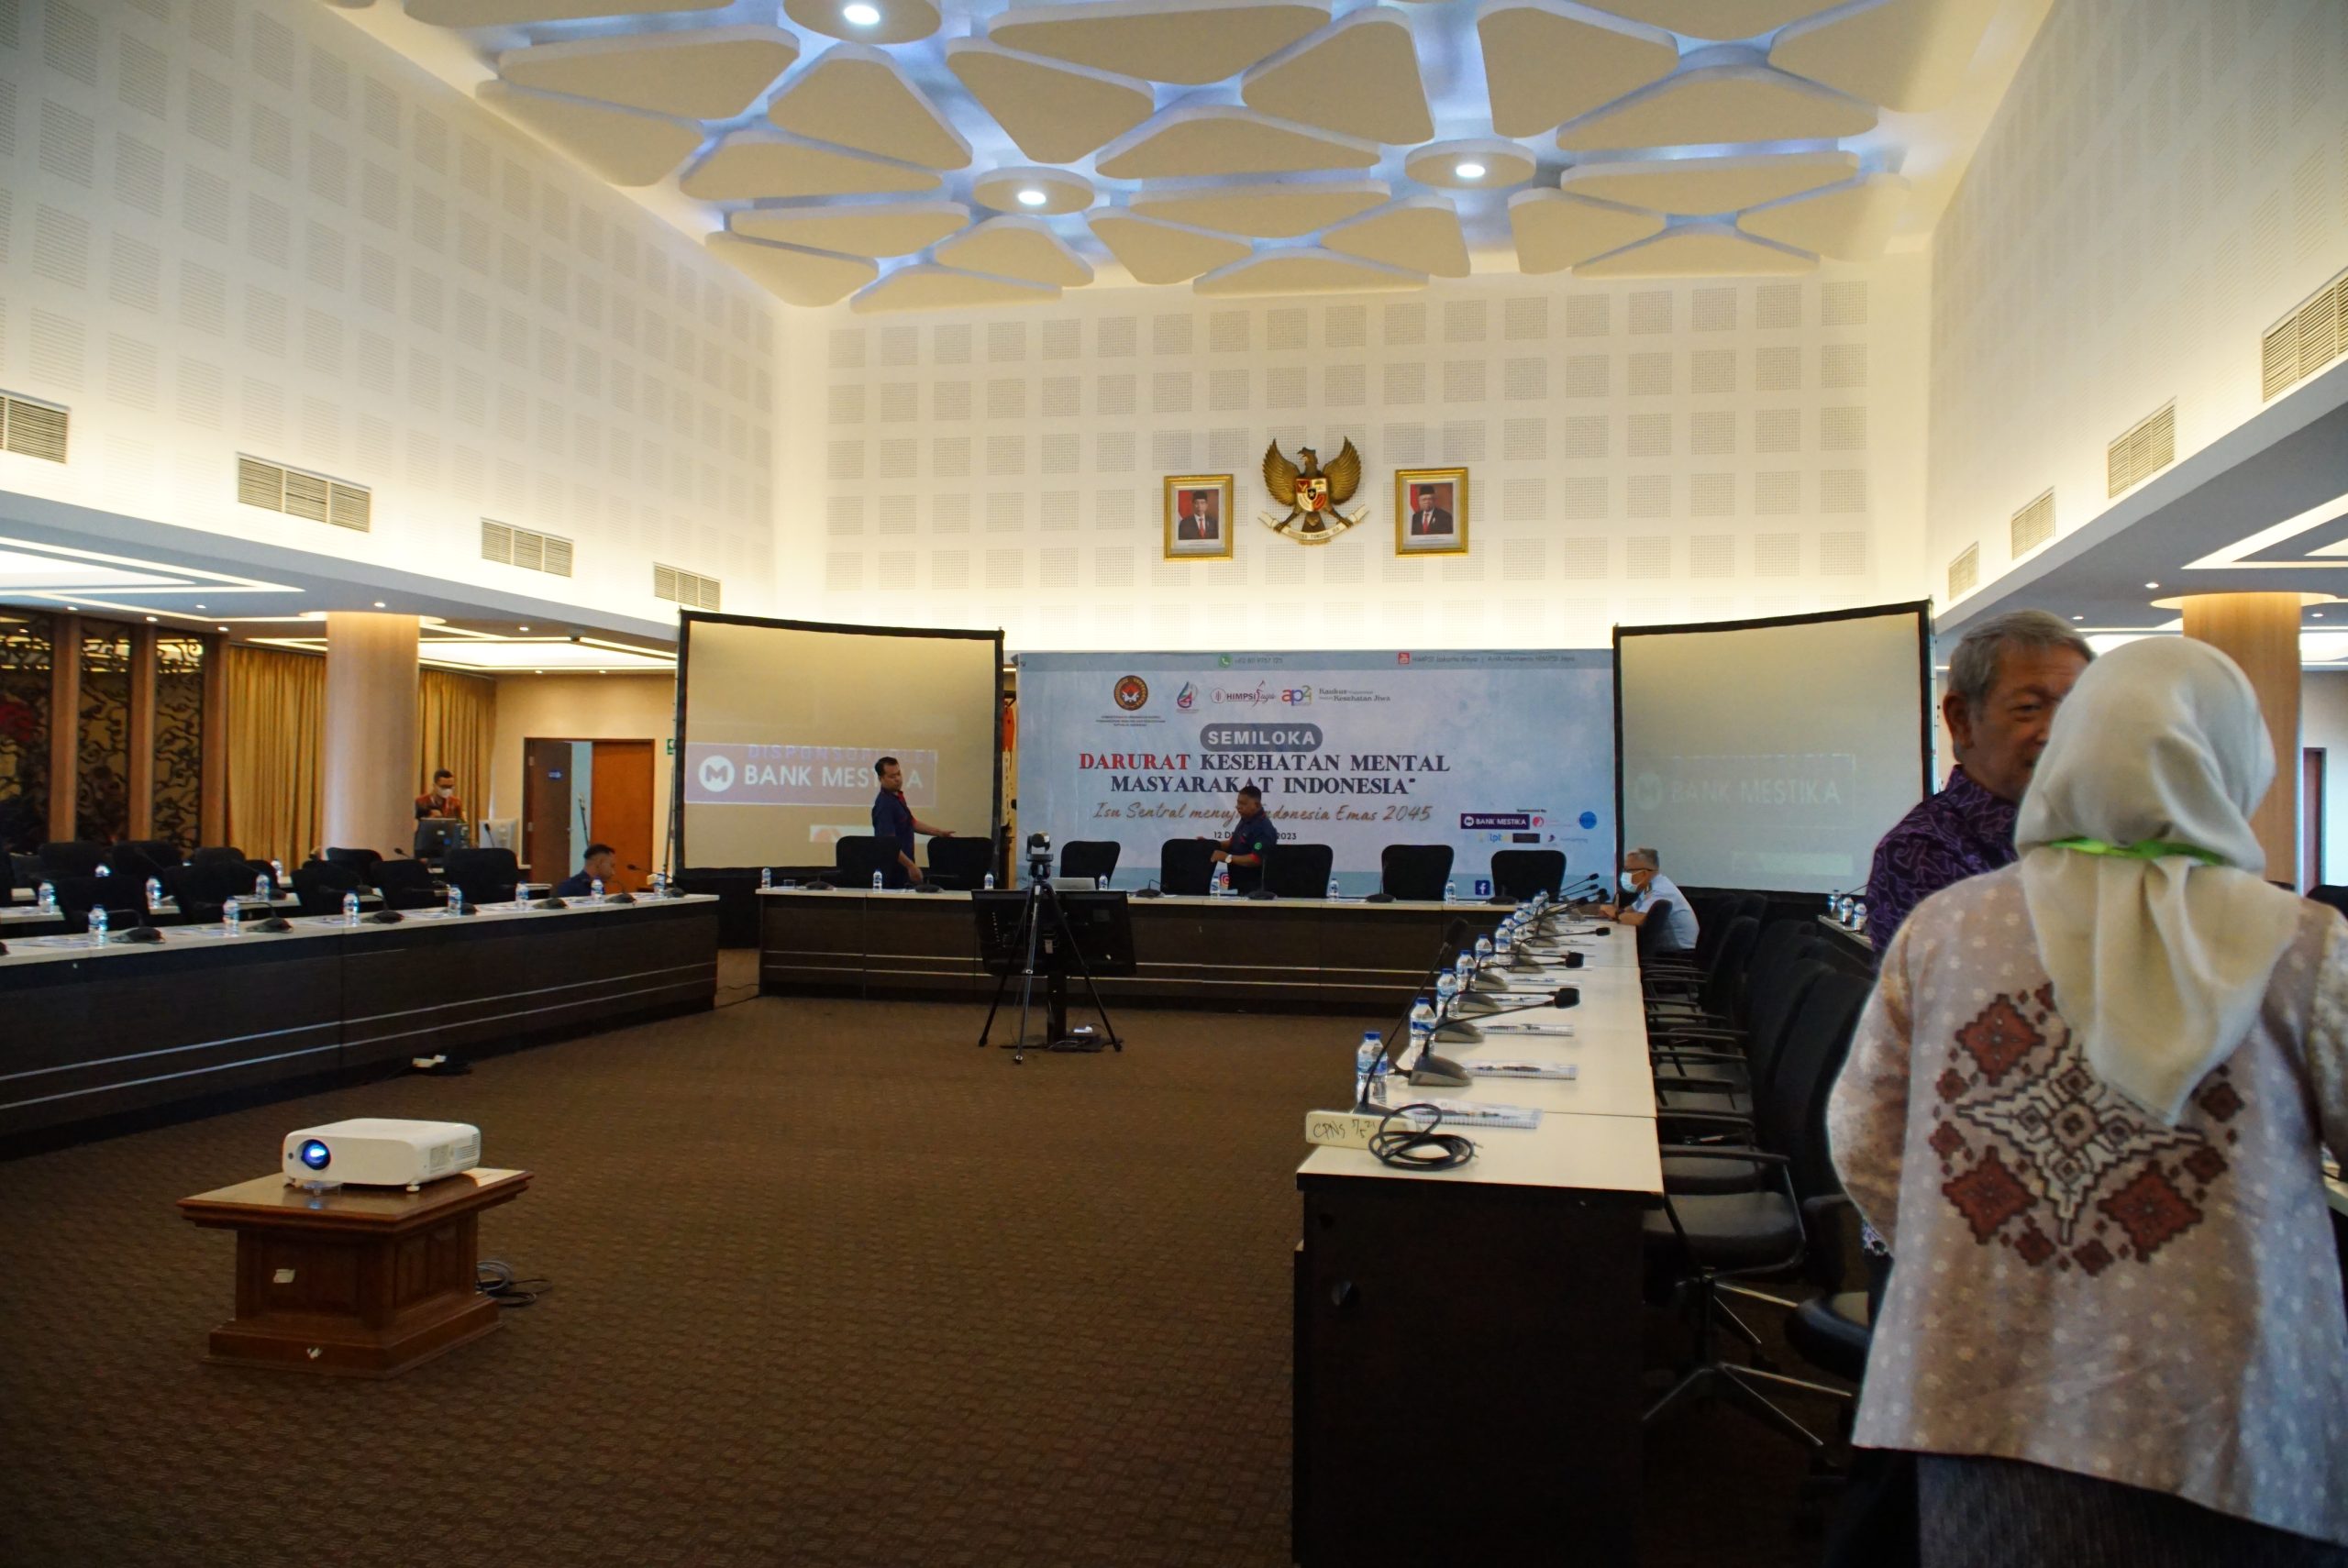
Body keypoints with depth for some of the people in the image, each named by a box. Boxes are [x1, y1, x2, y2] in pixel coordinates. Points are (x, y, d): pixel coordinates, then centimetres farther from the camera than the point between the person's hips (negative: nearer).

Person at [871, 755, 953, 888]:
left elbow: (911, 822, 25)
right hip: (892, 871, -9)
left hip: (901, 868, 9)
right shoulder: (884, 804, -19)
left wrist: (938, 832, 22)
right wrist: (911, 866, -23)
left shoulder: (897, 797, 11)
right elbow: (888, 843, -24)